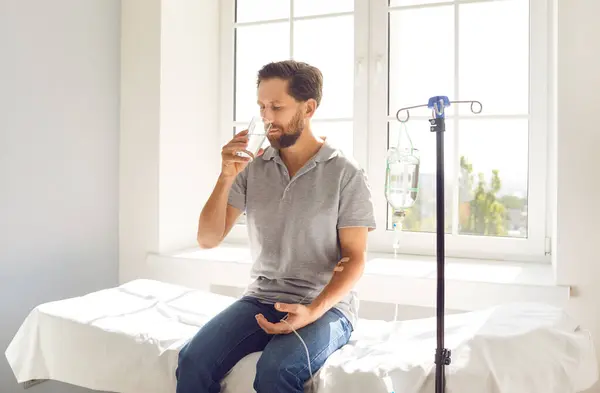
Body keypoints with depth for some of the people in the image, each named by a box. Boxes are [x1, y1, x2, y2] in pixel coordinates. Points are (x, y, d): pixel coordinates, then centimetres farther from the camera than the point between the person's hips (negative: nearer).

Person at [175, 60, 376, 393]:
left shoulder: (346, 174, -6)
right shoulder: (252, 167, 4)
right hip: (261, 298, 4)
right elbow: (208, 239, 2)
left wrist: (313, 311, -21)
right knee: (193, 361, -20)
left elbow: (354, 258, -6)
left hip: (326, 305, -3)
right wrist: (226, 177, -12)